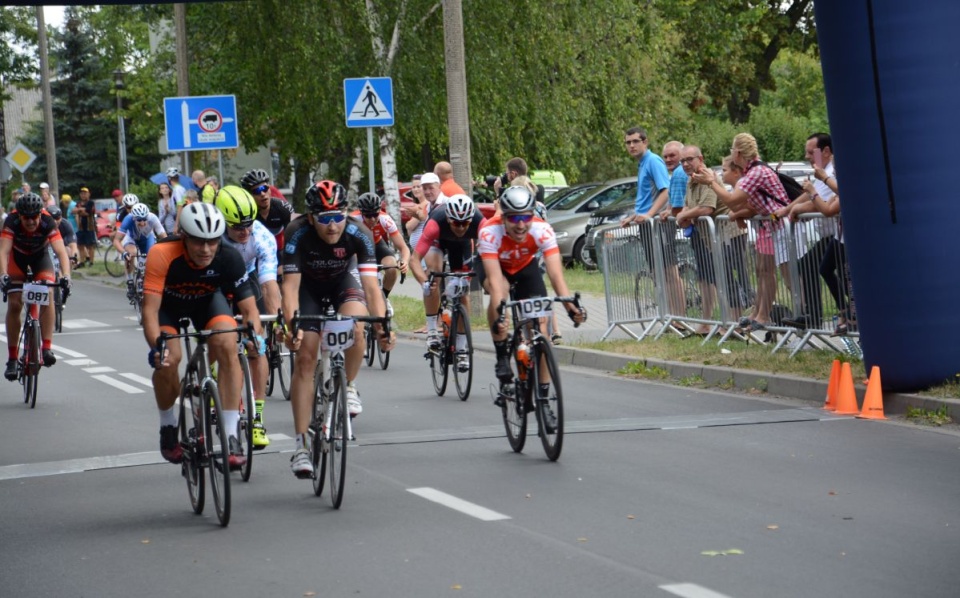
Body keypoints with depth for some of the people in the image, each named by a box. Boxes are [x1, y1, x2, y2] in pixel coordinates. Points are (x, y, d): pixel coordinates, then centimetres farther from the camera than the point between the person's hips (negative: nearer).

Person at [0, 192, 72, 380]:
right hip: (17, 255, 0)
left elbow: (61, 251, -41)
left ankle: (47, 347, -22)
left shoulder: (48, 223, -33)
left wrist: (66, 276, -56)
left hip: (40, 255, 0)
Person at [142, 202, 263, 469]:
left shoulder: (228, 258, -31)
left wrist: (255, 333, -49)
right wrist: (156, 346, -55)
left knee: (227, 346, -25)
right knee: (169, 358, -25)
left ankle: (231, 436, -21)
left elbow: (248, 306, -28)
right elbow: (150, 308, -39)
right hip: (168, 303, -1)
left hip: (208, 299, 1)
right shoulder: (162, 255, -37)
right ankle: (168, 428, 4)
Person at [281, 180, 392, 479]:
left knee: (355, 328, -31)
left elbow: (370, 284, -35)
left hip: (344, 279, 0)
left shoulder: (358, 233, -31)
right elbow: (290, 285, -35)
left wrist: (382, 325, -49)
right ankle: (301, 445, -9)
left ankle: (349, 387, -1)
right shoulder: (297, 234, -32)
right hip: (308, 285, 0)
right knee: (305, 357, -12)